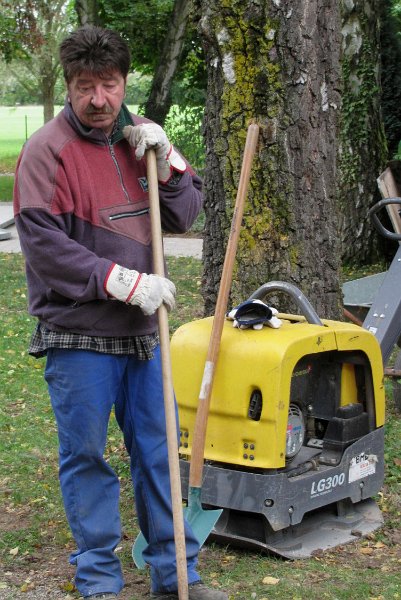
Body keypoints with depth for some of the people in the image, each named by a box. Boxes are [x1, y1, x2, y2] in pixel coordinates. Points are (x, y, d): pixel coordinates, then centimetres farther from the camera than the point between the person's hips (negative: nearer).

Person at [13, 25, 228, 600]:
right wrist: (124, 281, -18)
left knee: (157, 454, 12)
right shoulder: (48, 149, -10)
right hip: (77, 338, -5)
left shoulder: (139, 139, 9)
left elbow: (185, 215, 10)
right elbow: (43, 242, -16)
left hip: (141, 331, 6)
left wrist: (165, 160, -8)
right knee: (86, 459, 4)